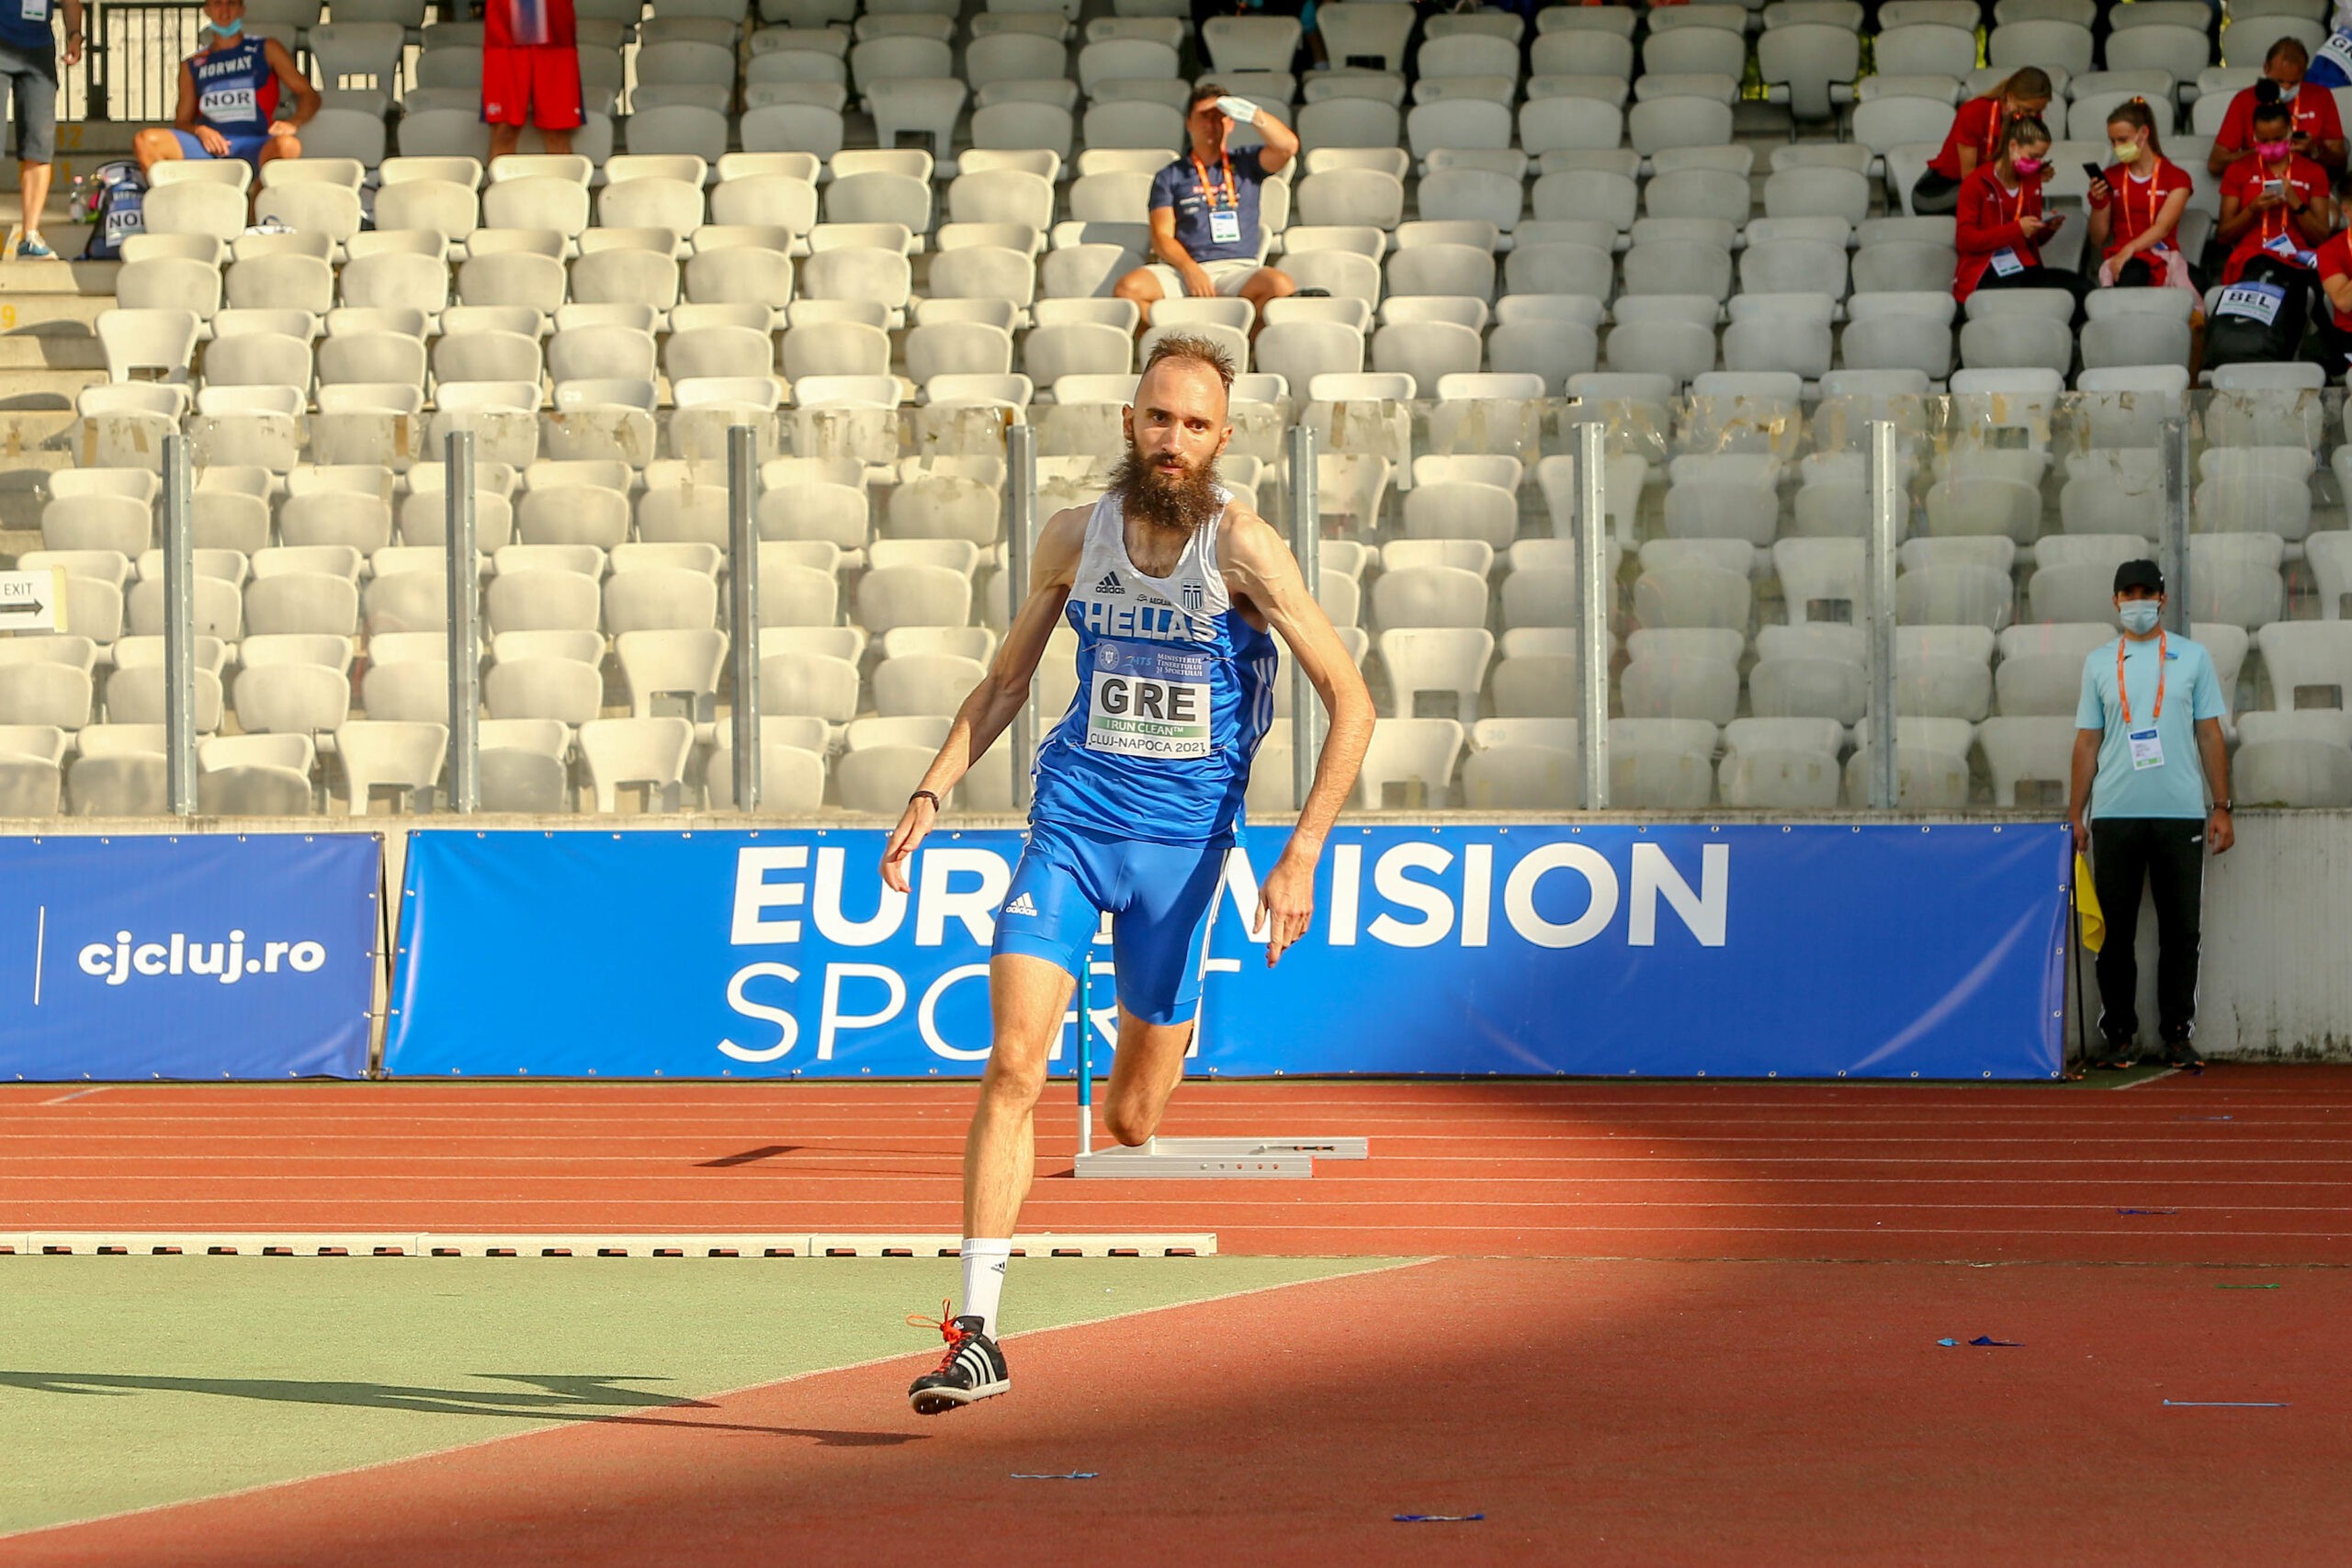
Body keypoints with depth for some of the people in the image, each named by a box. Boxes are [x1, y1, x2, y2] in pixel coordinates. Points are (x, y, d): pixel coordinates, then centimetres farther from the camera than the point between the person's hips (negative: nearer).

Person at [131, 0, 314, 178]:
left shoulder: (266, 50, 18)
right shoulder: (192, 65, 23)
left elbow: (308, 95, 13)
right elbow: (182, 121, 22)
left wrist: (293, 122, -9)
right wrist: (198, 130, -3)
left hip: (254, 146, -2)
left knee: (288, 145, -38)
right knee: (144, 141, -25)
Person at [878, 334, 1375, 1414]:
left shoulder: (1242, 546, -10)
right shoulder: (1074, 537, 1)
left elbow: (1351, 702, -9)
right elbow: (1004, 685, 15)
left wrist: (1300, 858, -16)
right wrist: (930, 795, 3)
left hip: (1182, 842, -2)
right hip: (1070, 826, 2)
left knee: (1133, 1117, 6)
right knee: (1013, 1066, -16)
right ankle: (977, 1336, -16)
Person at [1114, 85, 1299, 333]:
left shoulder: (1246, 165, 19)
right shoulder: (1170, 177, 17)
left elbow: (1288, 146, 2)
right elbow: (1162, 236, 5)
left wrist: (1253, 114, -9)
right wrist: (1190, 270, -13)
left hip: (1239, 268, 0)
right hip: (1184, 268, 0)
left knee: (1281, 286, -33)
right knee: (1129, 288, -29)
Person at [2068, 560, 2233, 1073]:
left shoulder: (2192, 657, 8)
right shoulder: (2100, 662, 11)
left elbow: (2211, 735, 7)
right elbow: (2087, 742, 10)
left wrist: (2222, 808, 1)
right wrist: (2075, 814, 4)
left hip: (2181, 815, -1)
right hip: (2114, 815, 1)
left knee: (2180, 930, 1)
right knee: (2115, 931, 1)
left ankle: (2177, 1035, 8)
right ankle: (2118, 1035, 7)